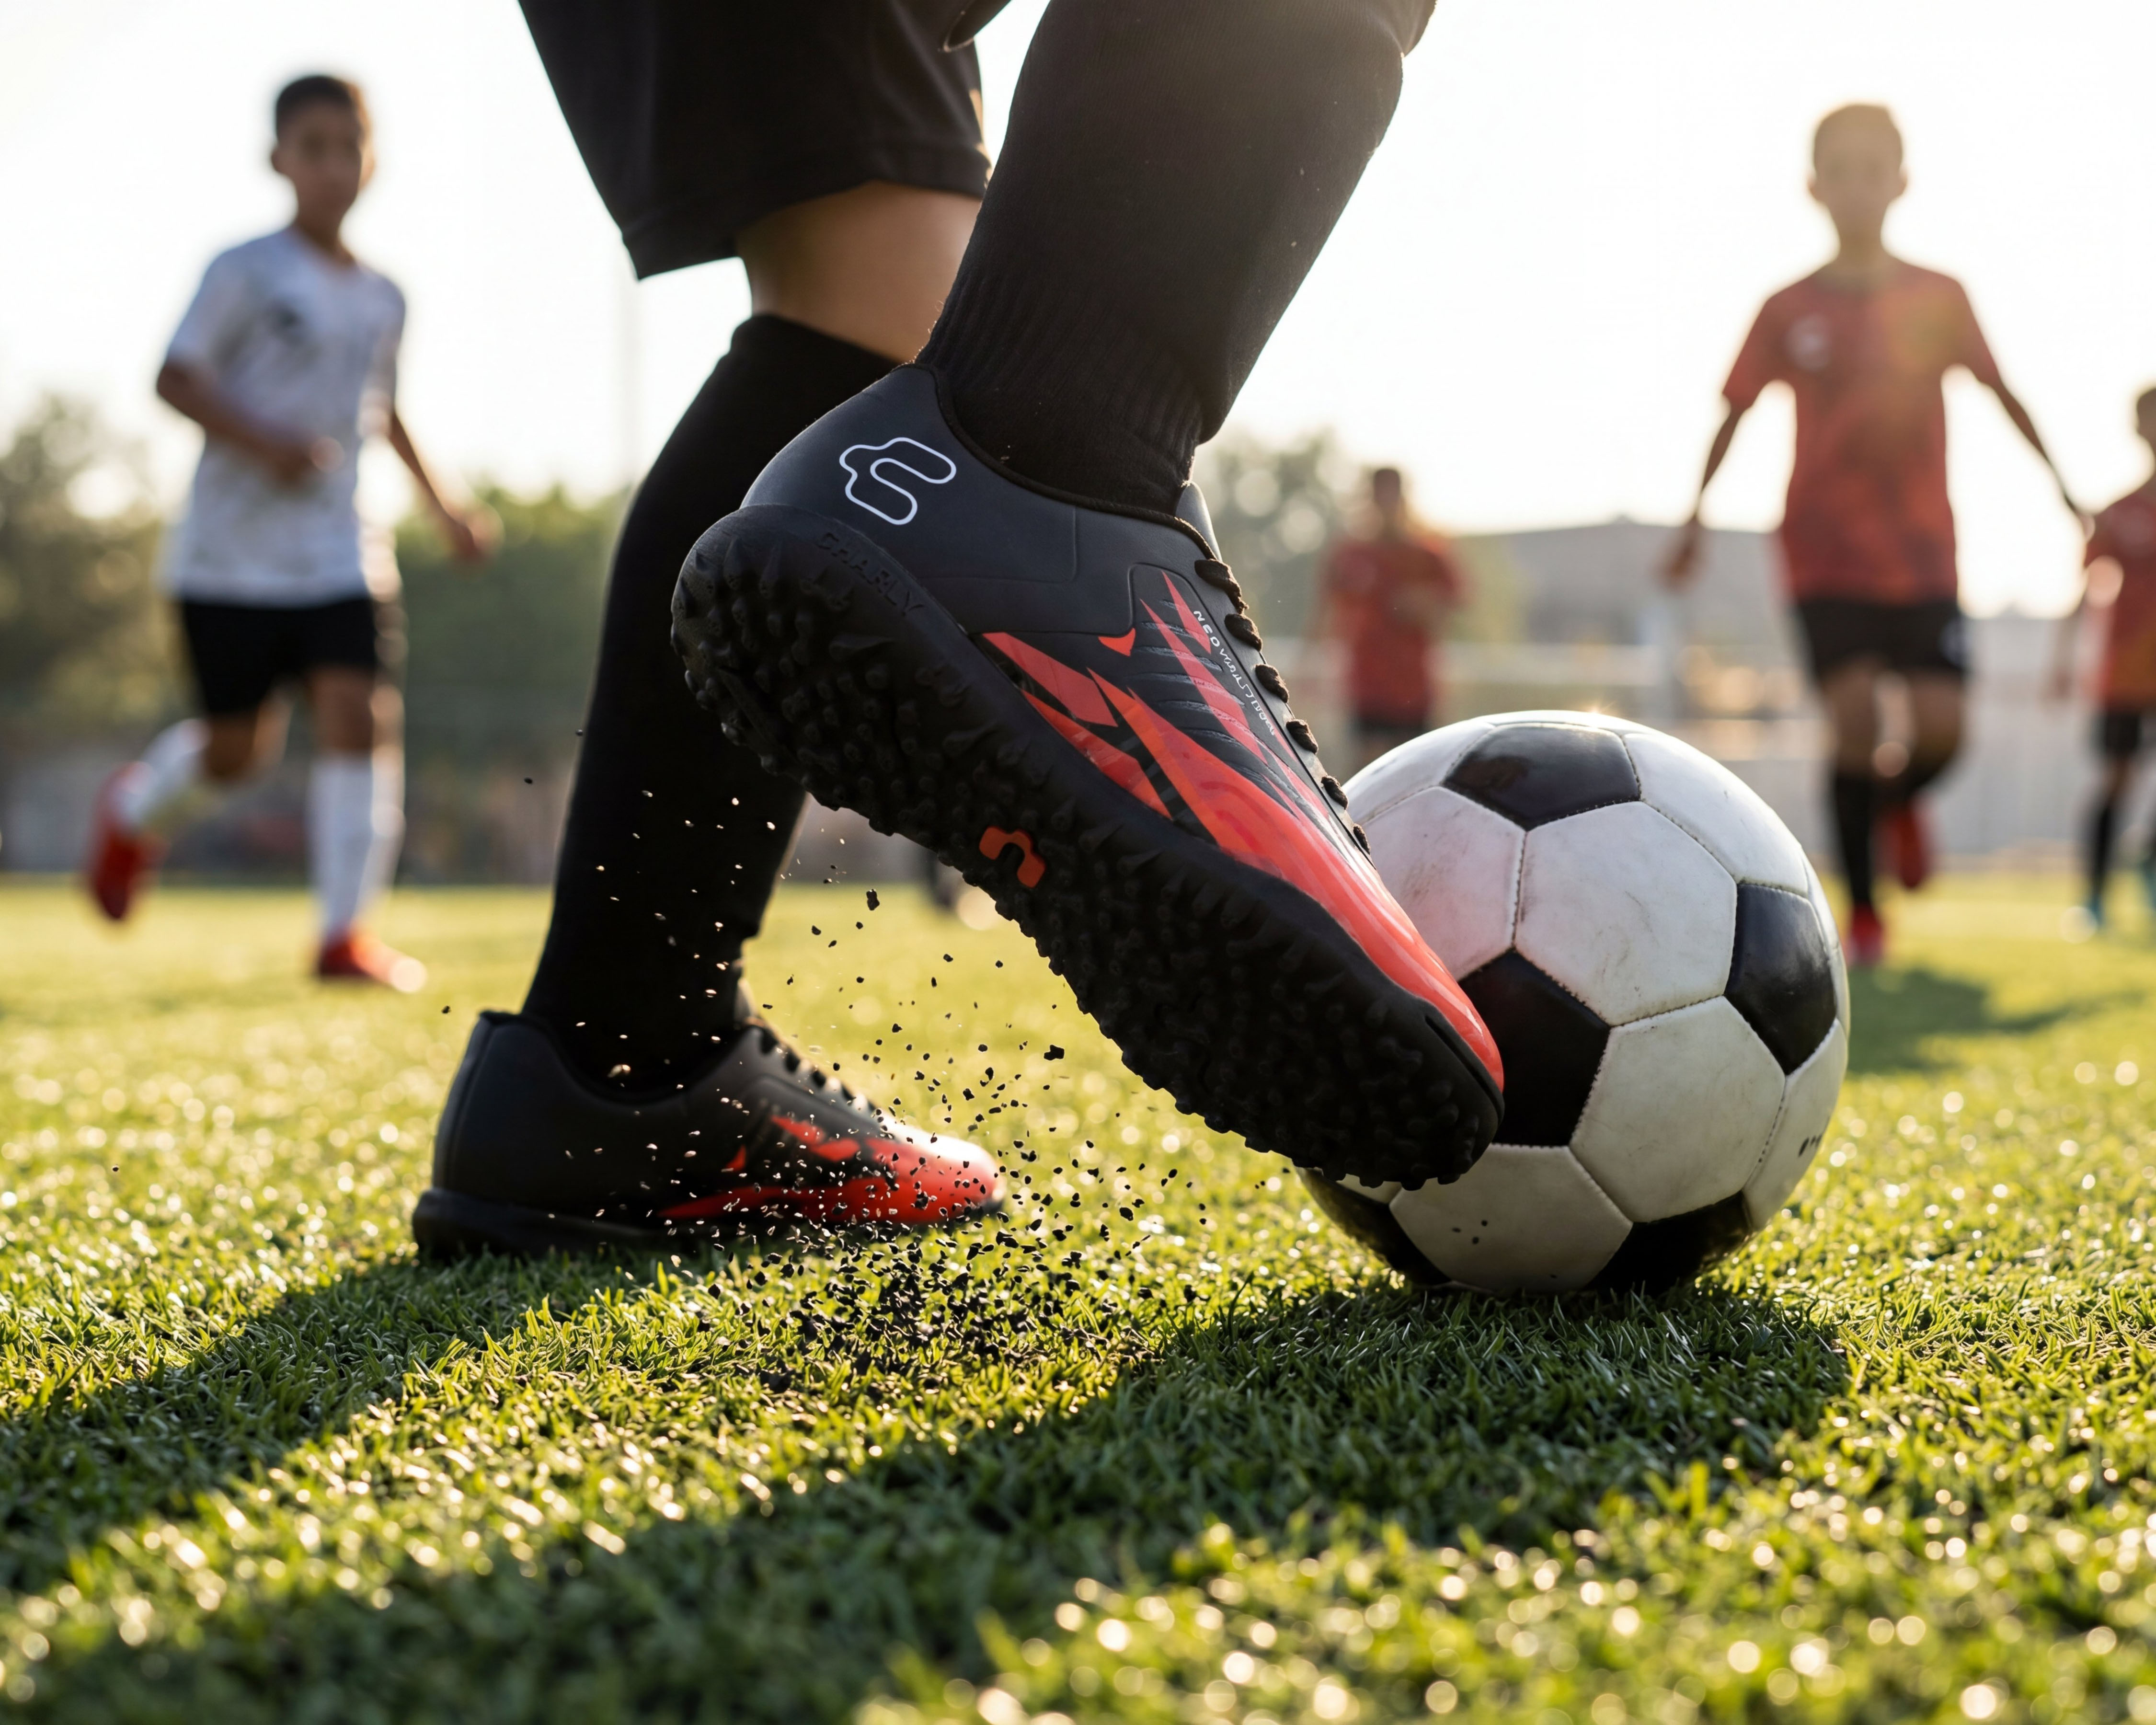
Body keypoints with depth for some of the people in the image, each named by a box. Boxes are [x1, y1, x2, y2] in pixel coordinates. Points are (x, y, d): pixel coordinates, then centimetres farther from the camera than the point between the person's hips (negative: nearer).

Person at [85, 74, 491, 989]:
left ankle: (345, 934, -7)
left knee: (359, 717, -12)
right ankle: (138, 811, 39)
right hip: (230, 558, -4)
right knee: (238, 749, 4)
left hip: (338, 559, 4)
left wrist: (441, 503, 24)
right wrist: (260, 440, -26)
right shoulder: (246, 273, -6)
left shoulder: (382, 299, 11)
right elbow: (176, 377, -11)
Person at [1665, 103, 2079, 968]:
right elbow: (1735, 411, 7)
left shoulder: (1939, 298, 4)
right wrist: (1695, 514, 1)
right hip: (1826, 554, -1)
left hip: (1923, 553, 1)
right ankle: (1861, 912, -2)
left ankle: (1900, 798, 30)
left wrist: (2057, 479, 9)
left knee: (1941, 727, -8)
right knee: (1855, 713, -14)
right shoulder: (1789, 310, 1)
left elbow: (1998, 390, 12)